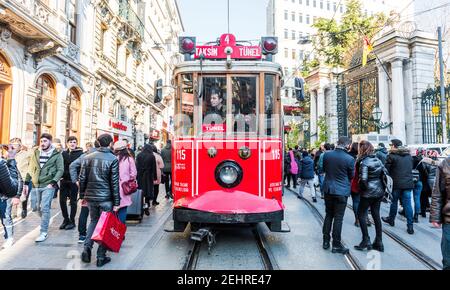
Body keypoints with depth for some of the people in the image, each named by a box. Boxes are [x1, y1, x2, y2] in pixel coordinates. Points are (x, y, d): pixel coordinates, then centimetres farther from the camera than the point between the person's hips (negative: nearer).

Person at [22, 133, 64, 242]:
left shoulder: (57, 154, -3)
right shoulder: (36, 153, 9)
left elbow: (60, 170, -7)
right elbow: (30, 169, 14)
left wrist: (53, 182, -16)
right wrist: (26, 183, 11)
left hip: (48, 185, -5)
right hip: (36, 185, 5)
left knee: (44, 208, -7)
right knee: (35, 208, 13)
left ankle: (44, 232, 3)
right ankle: (45, 221, 40)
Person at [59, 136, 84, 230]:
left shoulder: (80, 153, -4)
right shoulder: (64, 153, 10)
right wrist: (61, 176, 1)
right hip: (64, 180, 4)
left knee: (73, 201, 4)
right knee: (62, 200, 6)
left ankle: (72, 221, 16)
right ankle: (66, 219, 23)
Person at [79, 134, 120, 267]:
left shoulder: (88, 157, 3)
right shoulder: (113, 159, -10)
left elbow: (82, 179, 6)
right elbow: (114, 183, -11)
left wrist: (82, 195, 16)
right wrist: (116, 202, -6)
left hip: (91, 196, 4)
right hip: (106, 198, -4)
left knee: (93, 221, 24)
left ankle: (87, 248, 11)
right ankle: (101, 256, 13)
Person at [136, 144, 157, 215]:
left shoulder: (139, 155, 0)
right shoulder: (152, 156, -6)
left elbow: (137, 166, 2)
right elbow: (154, 168, -3)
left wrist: (136, 176, 8)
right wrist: (155, 177, 5)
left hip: (140, 175, 2)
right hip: (148, 176, -2)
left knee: (141, 191, 10)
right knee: (148, 190, 4)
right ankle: (146, 205, -7)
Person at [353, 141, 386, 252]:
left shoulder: (364, 162, -16)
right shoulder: (378, 160, 5)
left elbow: (363, 179, -21)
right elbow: (385, 173, 9)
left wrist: (362, 188, -3)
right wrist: (380, 185, 16)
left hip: (368, 193, -7)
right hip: (379, 191, 7)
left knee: (361, 214, 6)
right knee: (376, 215, 12)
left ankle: (366, 241, 6)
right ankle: (379, 242, 18)